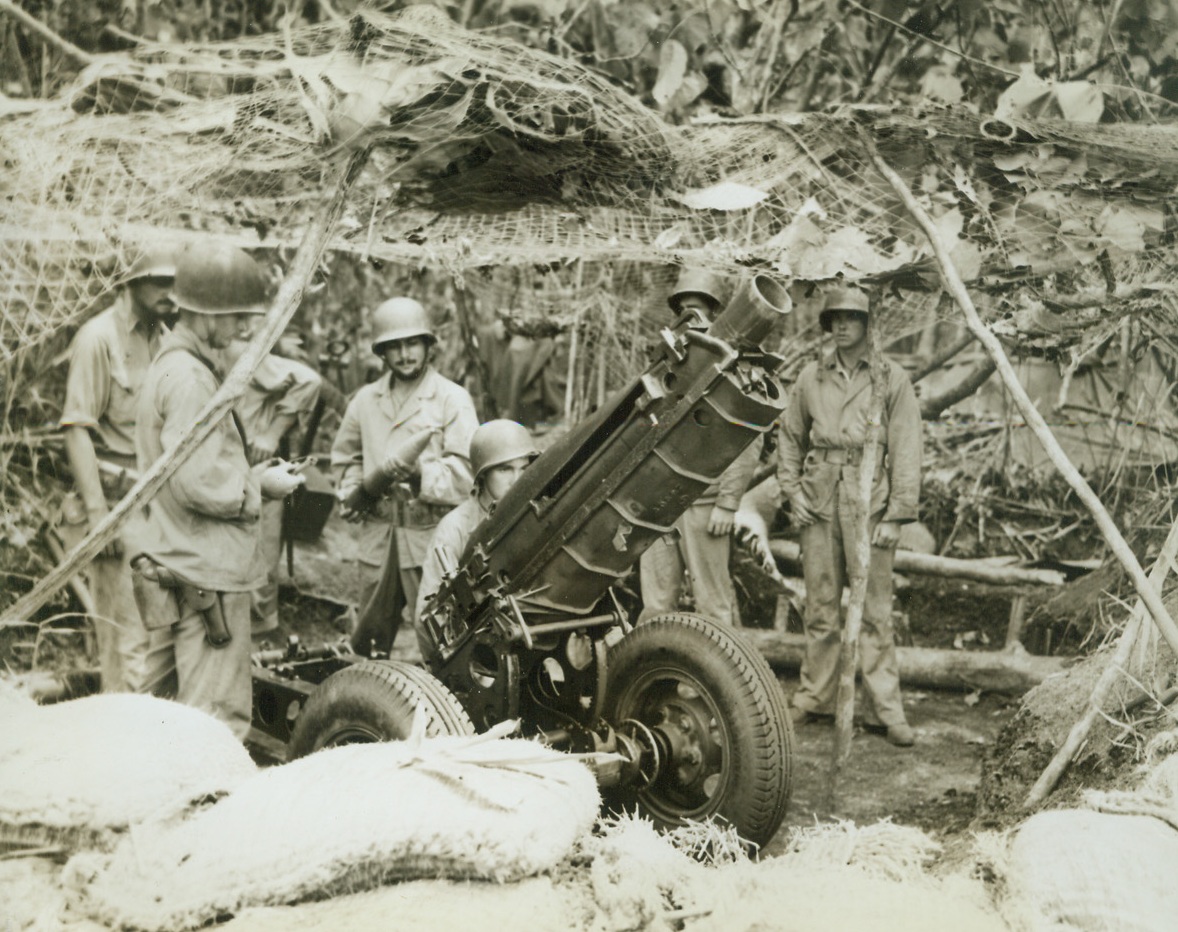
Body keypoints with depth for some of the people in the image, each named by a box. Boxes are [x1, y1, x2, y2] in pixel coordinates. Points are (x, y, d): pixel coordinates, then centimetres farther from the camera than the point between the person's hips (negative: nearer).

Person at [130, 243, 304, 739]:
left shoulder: (171, 364, 15)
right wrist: (260, 486, -9)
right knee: (218, 712, -6)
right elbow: (198, 484, -24)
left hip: (168, 564, 11)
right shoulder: (190, 378, -17)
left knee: (160, 699, 18)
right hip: (205, 572, -11)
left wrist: (251, 473, 10)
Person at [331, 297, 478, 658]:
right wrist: (354, 492, 1)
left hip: (430, 536, -5)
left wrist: (415, 470, -21)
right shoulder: (366, 399, 11)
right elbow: (344, 456, 20)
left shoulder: (452, 399, -3)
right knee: (366, 642, 13)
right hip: (378, 534, 5)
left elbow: (465, 472, -11)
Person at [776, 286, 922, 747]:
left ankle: (885, 706, 5)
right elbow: (790, 438, 19)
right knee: (820, 606, 10)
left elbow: (906, 450, 0)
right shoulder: (811, 378, 10)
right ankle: (815, 696, 20)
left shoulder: (891, 380, 2)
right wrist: (792, 492, 7)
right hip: (819, 501, 3)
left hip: (869, 501, -3)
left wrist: (896, 514, -6)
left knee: (874, 609, -1)